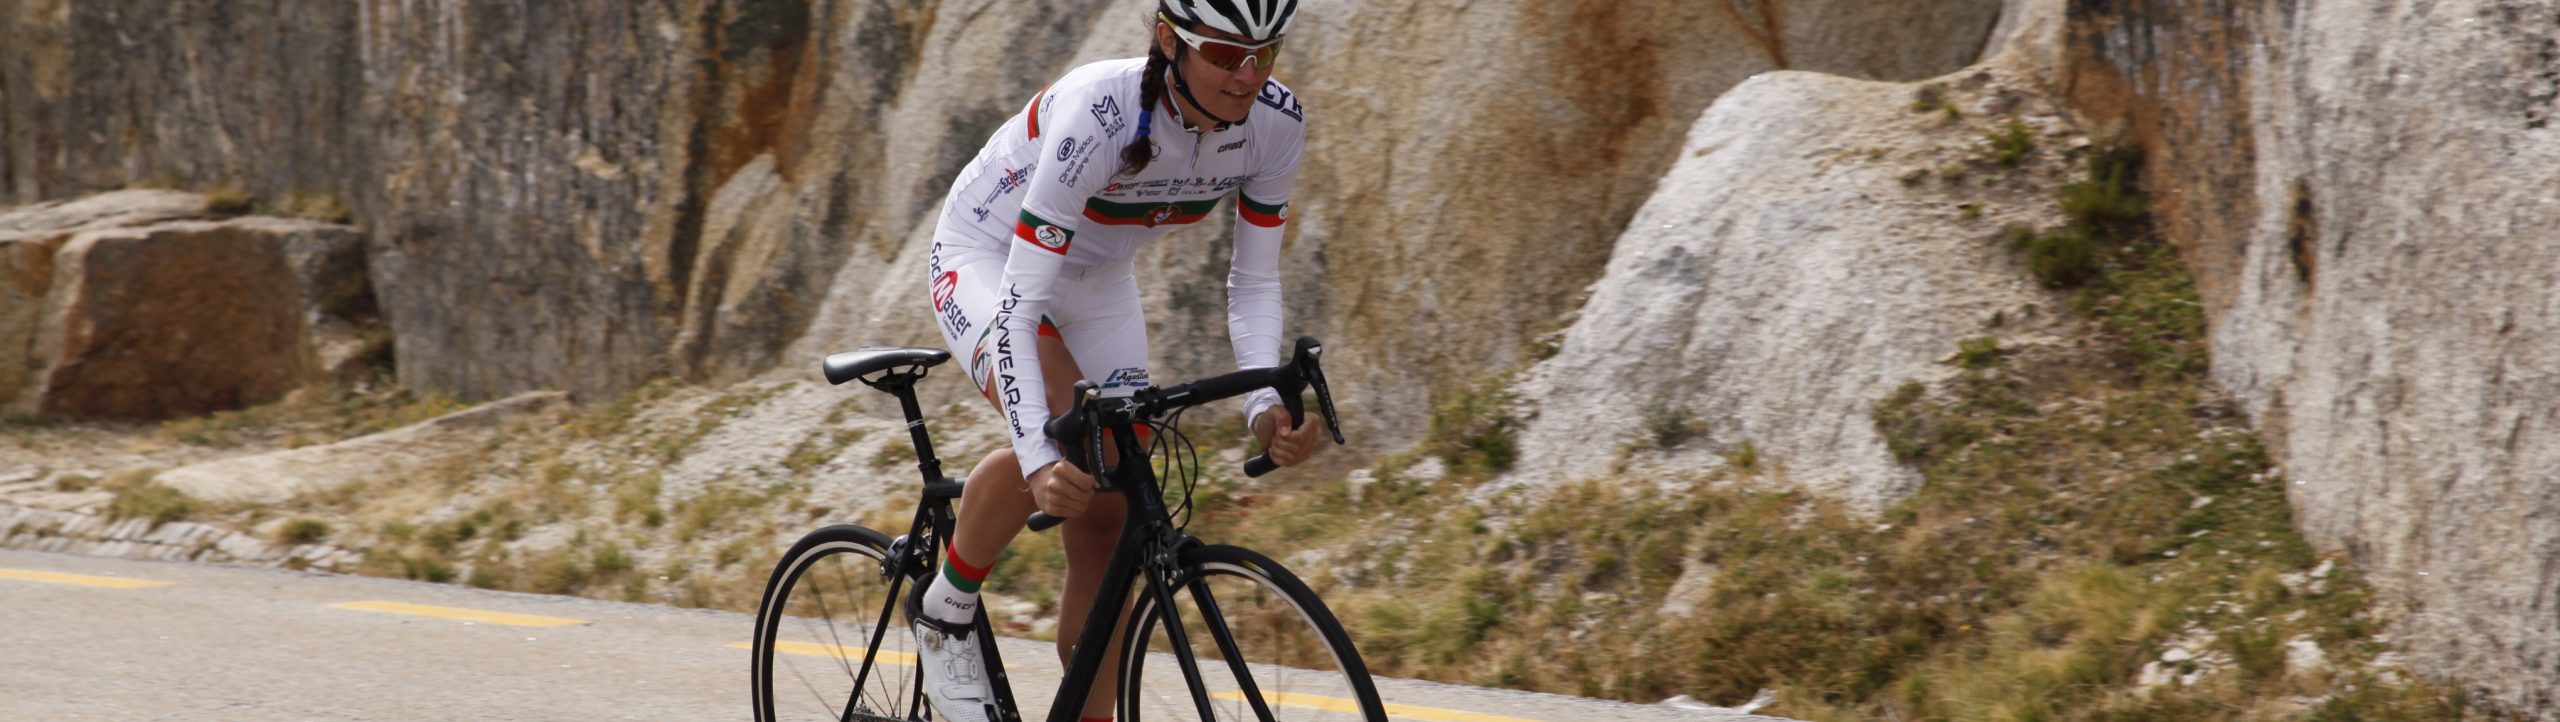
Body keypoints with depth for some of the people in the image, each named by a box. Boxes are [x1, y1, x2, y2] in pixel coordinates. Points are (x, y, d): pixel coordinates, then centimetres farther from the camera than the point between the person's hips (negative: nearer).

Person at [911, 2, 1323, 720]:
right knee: (1062, 451, -31)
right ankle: (944, 613, -7)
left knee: (1107, 523, -1)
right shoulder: (1098, 115, -38)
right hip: (988, 258, -6)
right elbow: (1020, 304, -39)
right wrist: (1039, 459, -49)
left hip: (1096, 277, 6)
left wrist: (1266, 401, -28)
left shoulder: (1276, 122, -22)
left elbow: (1254, 281, -11)